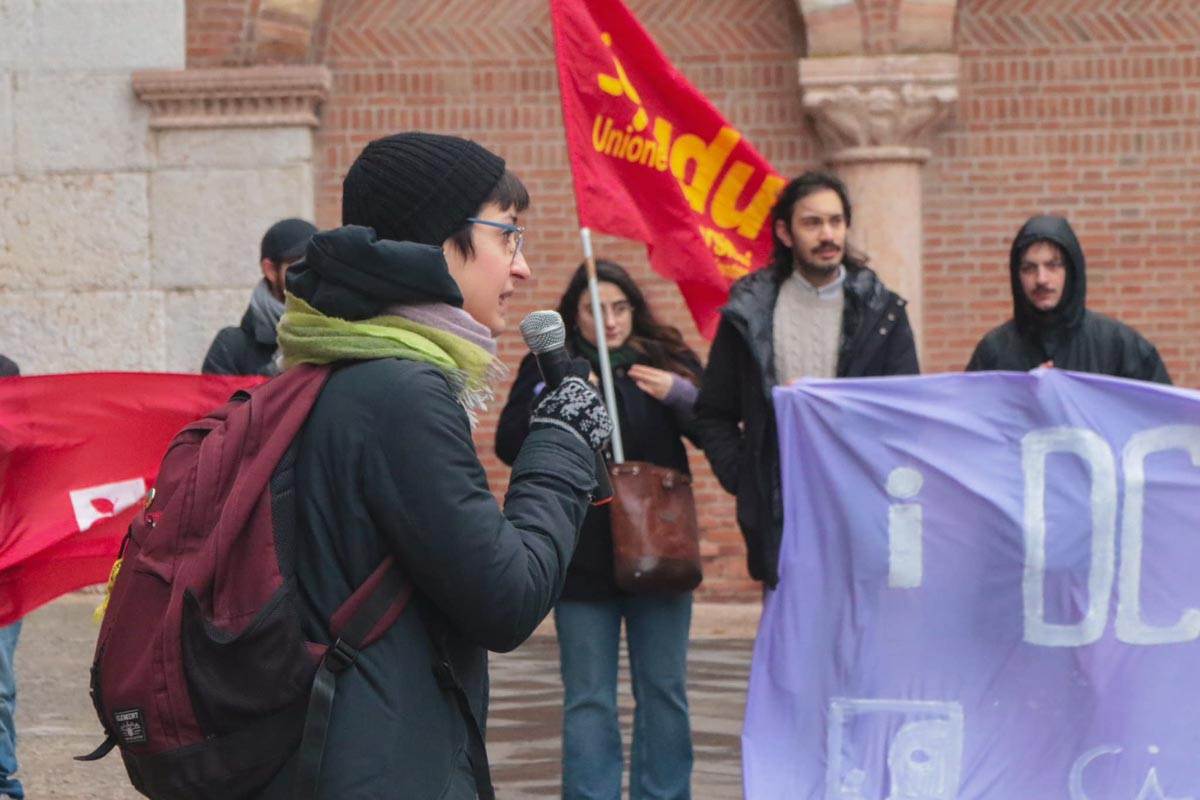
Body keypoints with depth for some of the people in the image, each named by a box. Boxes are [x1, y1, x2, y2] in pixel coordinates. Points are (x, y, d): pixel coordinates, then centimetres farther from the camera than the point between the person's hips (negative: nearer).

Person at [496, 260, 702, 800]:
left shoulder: (667, 358, 7)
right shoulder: (550, 365, 5)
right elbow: (509, 446, -4)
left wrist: (681, 395, -16)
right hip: (581, 559, -1)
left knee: (663, 692, 7)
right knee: (588, 700, 2)